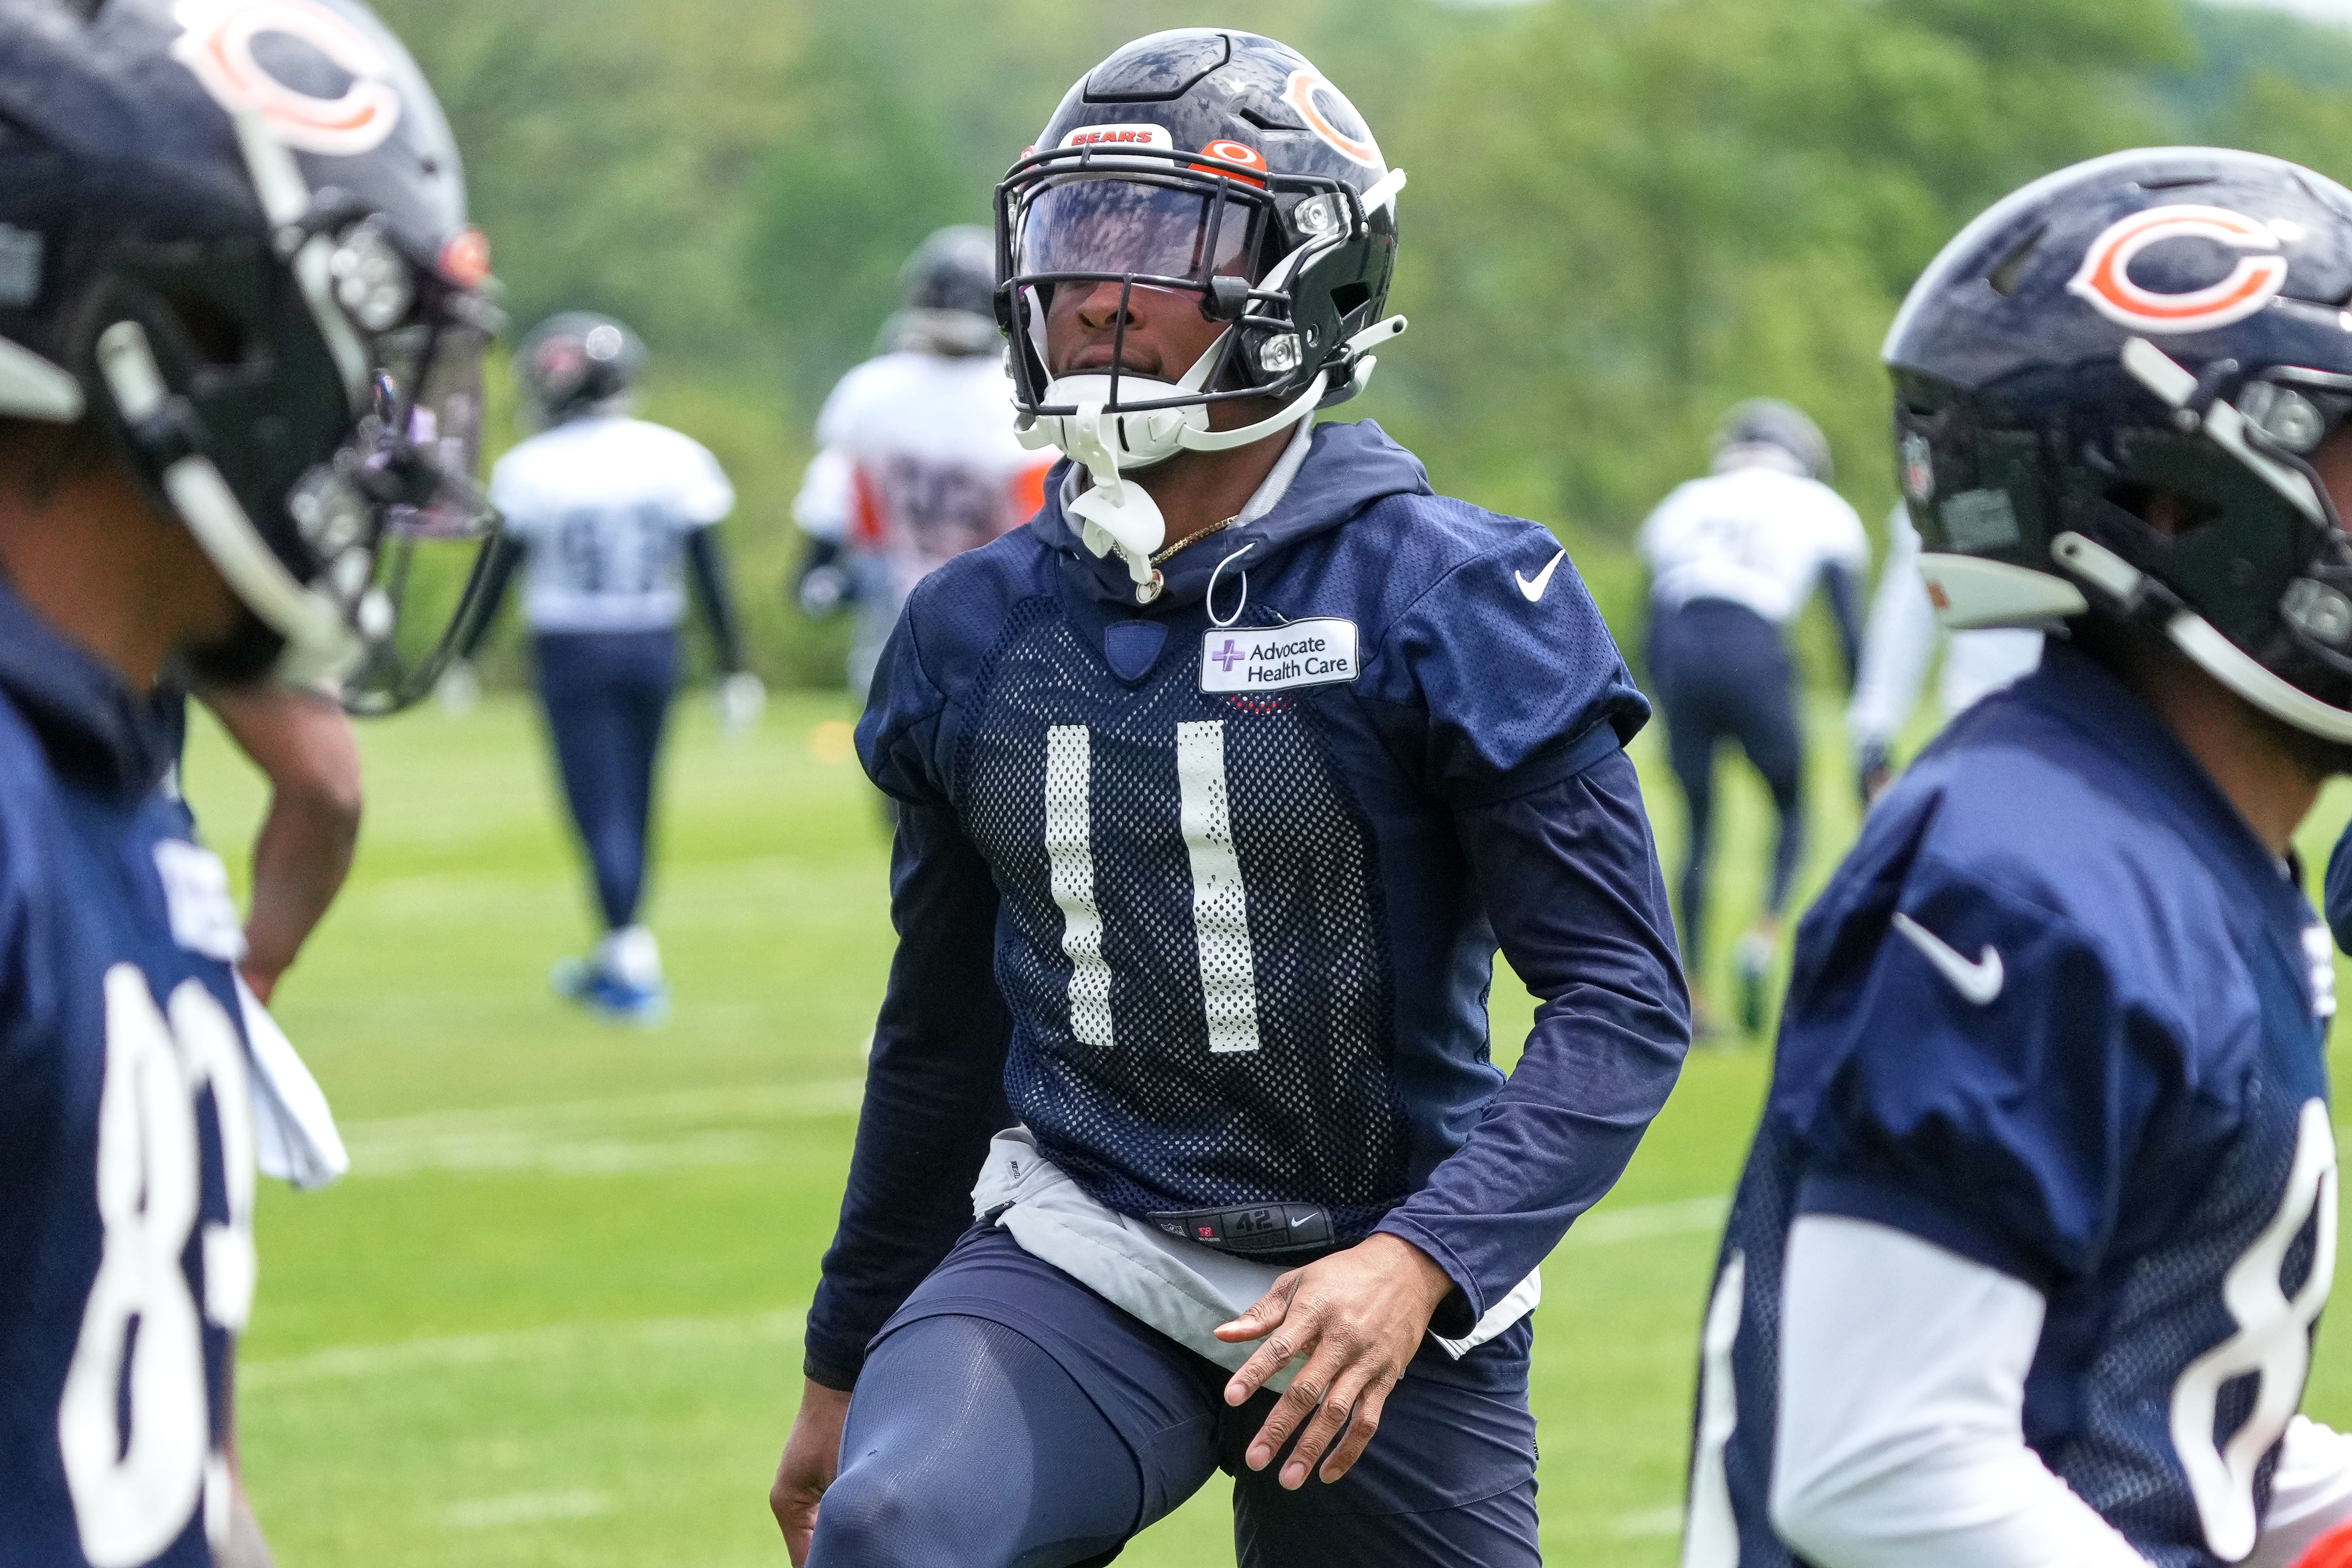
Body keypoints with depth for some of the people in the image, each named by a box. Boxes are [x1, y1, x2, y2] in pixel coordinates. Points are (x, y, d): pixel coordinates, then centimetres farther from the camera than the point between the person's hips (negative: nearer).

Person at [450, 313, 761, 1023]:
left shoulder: (533, 470, -9)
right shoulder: (675, 458, -2)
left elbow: (498, 572, -1)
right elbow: (709, 571, 1)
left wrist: (464, 660, 12)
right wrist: (734, 668, 7)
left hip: (573, 650, -3)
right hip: (653, 645, 3)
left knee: (602, 808, -2)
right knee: (632, 804, 14)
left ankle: (631, 948, -14)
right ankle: (617, 962, 24)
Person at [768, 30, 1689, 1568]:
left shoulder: (1448, 602, -9)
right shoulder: (977, 629, 6)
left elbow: (1623, 1002, -12)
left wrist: (1419, 1264, -26)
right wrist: (845, 1366, 23)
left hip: (1375, 1290, -2)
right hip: (1078, 1259, 2)